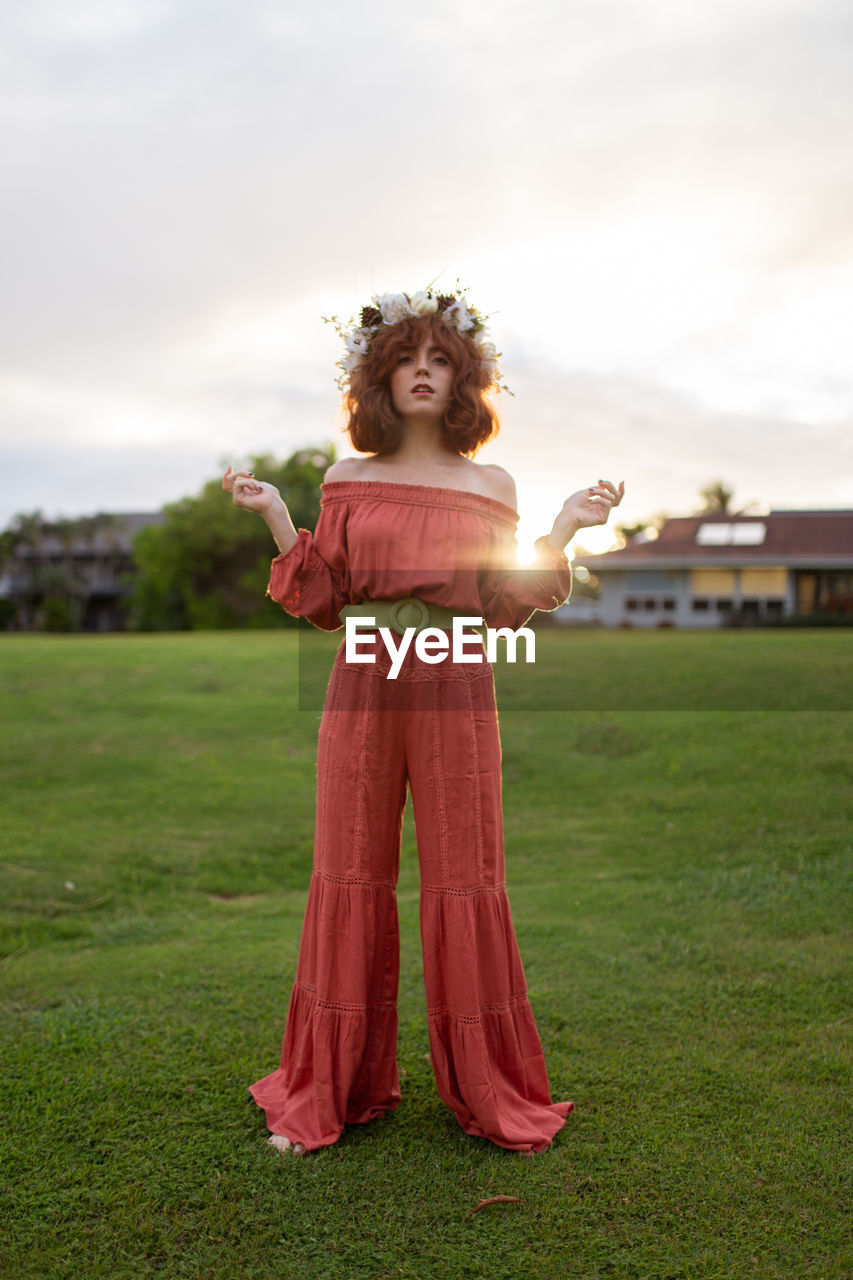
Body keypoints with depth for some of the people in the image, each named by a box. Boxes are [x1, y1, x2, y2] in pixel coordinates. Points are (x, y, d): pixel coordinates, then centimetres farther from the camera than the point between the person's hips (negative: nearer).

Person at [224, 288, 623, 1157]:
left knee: (464, 887, 3)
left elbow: (503, 610, 3)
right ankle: (330, 1092, 25)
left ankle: (490, 1093, 23)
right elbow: (322, 602, 5)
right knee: (350, 881, 7)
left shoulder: (490, 485, 7)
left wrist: (565, 529, -5)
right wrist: (274, 515, -1)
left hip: (455, 696, -1)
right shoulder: (348, 480, 8)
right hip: (361, 694, 1)